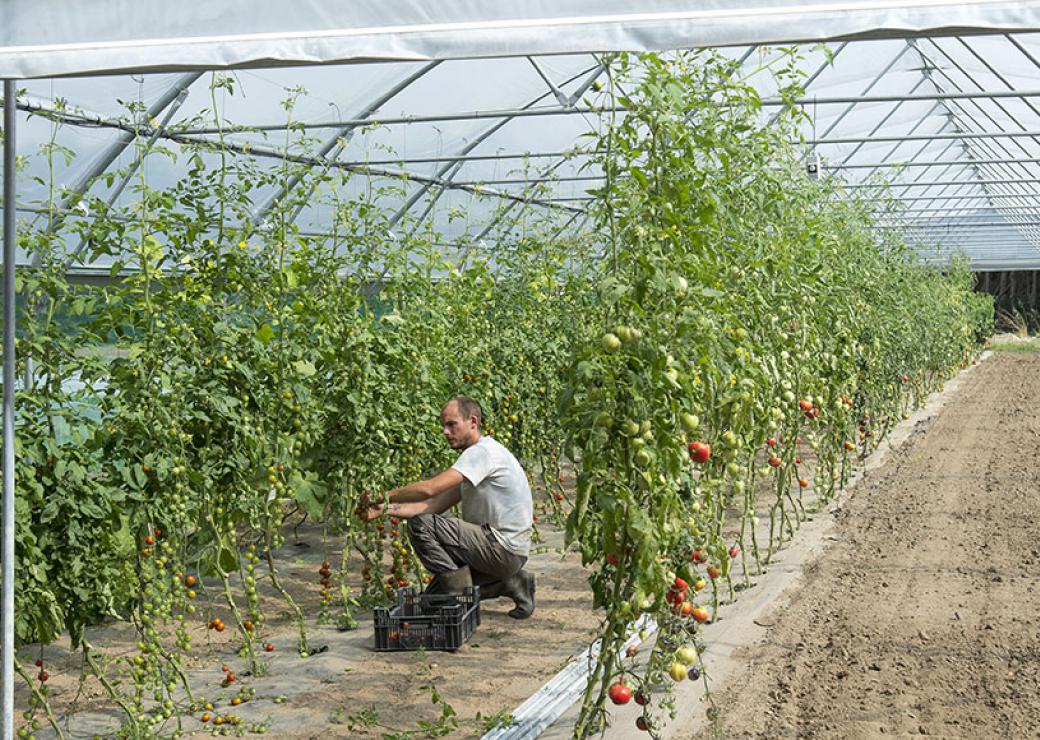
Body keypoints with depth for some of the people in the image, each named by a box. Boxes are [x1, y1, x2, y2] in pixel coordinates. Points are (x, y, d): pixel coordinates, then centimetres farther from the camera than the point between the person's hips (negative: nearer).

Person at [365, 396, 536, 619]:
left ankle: (460, 594, -8)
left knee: (419, 525, -14)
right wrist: (387, 508, -2)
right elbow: (436, 504, 9)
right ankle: (511, 583, 11)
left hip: (504, 549, -10)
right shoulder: (474, 455, 17)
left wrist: (385, 495, -12)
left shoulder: (483, 451, -16)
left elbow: (429, 489, -25)